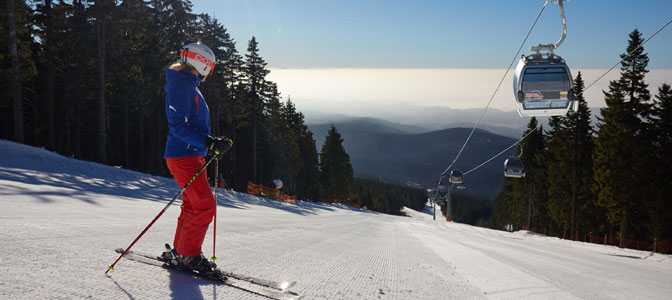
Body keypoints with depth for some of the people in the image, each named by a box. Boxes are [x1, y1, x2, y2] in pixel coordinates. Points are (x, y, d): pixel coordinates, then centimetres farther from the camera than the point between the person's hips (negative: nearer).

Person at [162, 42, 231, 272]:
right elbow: (179, 126, -22)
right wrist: (208, 143, -27)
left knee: (193, 205, 14)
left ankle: (179, 251, 25)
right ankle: (188, 255, 0)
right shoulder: (180, 85, -14)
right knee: (205, 206, -11)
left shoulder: (190, 86, 18)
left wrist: (214, 142, 14)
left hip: (194, 156, 11)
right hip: (182, 157, -10)